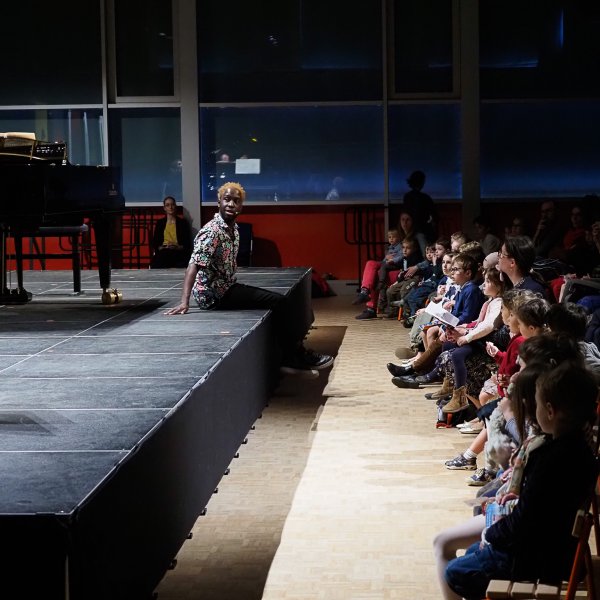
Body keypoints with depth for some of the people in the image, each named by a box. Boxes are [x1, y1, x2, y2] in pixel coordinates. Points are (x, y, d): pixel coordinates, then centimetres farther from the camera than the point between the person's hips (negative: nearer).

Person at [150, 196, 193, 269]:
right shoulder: (160, 223, 17)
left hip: (179, 253, -1)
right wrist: (161, 247, -8)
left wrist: (177, 247, -11)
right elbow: (155, 243, 13)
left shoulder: (183, 222, 12)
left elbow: (188, 244, 8)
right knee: (155, 265, -34)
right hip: (163, 253, 1)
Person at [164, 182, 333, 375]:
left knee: (278, 300, 9)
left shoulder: (233, 228, 9)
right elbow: (193, 264, -30)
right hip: (213, 294, -9)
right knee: (277, 302, -12)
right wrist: (184, 302, -40)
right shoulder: (212, 231, -19)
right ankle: (298, 356, 0)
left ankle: (293, 358, 8)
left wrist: (237, 289, 3)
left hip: (226, 288, 9)